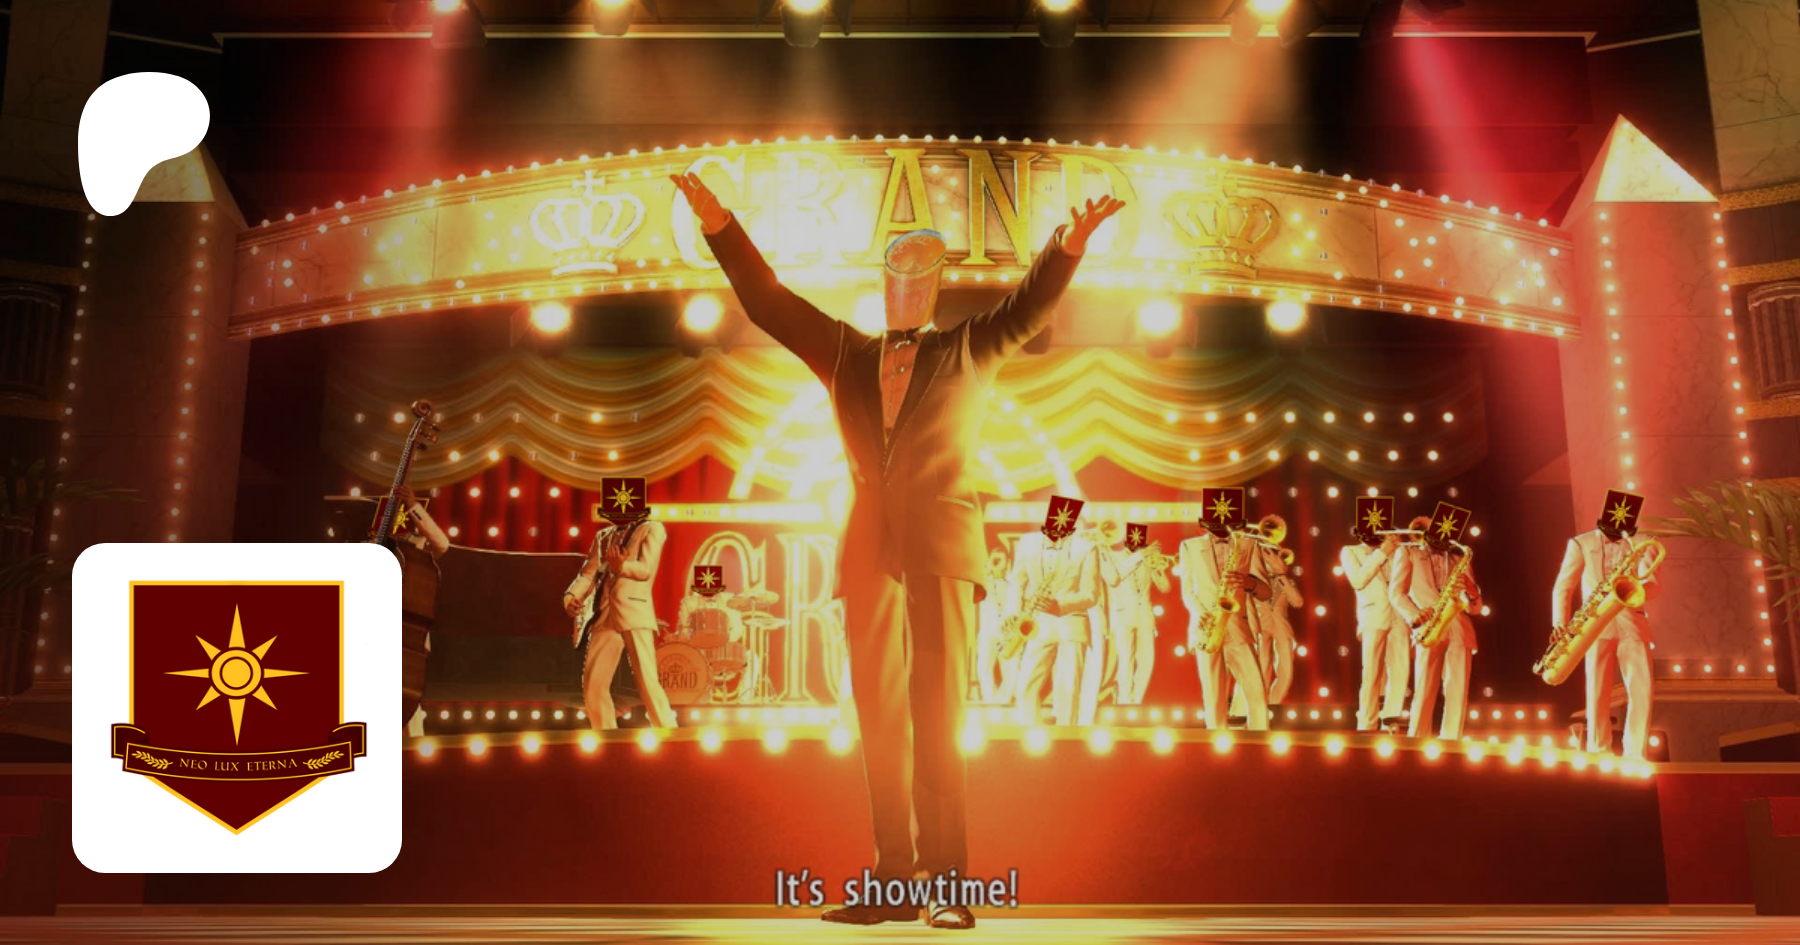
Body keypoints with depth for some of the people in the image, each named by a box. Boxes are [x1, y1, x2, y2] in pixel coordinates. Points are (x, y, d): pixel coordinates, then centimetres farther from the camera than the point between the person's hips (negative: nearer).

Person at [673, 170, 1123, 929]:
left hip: (941, 548, -3)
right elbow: (766, 300, 16)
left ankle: (948, 885, -3)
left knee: (939, 716, -7)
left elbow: (1031, 306, 2)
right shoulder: (847, 353, 20)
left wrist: (1069, 245, -15)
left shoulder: (970, 349, 15)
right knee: (880, 720, 3)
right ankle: (894, 882, 8)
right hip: (869, 548, 3)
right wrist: (719, 225, 7)